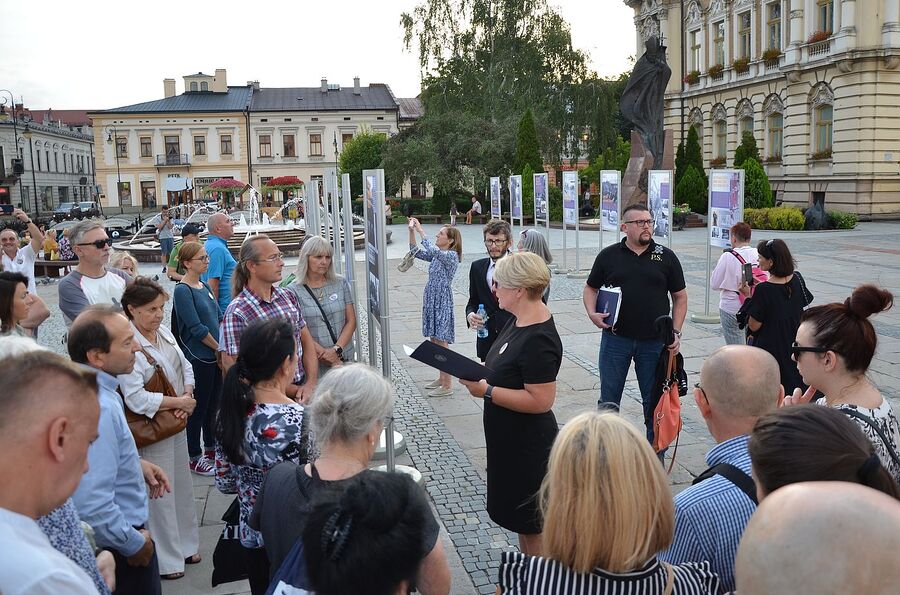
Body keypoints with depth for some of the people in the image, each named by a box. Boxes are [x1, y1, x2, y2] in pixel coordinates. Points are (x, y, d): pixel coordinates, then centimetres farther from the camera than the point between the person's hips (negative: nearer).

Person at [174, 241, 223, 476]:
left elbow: (219, 318, 13)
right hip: (198, 358, -8)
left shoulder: (204, 286, 9)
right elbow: (196, 328, -19)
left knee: (213, 404, 18)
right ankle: (195, 458, 17)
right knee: (198, 407, 4)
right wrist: (219, 348, -10)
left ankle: (210, 448, 33)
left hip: (215, 356, 8)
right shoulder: (182, 291, -15)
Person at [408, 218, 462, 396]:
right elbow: (416, 252, 14)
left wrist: (420, 230, -25)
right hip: (431, 301, 9)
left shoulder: (452, 256, -14)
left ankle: (446, 386, 3)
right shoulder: (437, 255, 12)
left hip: (442, 303, -9)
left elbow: (432, 250, -30)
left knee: (441, 343, -4)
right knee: (434, 342, 15)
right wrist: (411, 231, 1)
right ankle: (441, 378, 28)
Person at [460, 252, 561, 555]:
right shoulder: (520, 319, 3)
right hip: (509, 438, 10)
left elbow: (541, 400, -30)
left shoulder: (538, 340, -27)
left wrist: (486, 391, -26)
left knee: (532, 522, 8)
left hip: (528, 444, -10)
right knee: (519, 515, 24)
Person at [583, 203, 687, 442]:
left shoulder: (666, 257, 3)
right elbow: (590, 289, 11)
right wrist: (592, 314, -8)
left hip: (654, 341, 0)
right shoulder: (608, 256, 3)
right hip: (615, 338, 0)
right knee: (608, 400, 7)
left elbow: (680, 297, 7)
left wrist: (676, 332, -3)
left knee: (654, 400, 9)